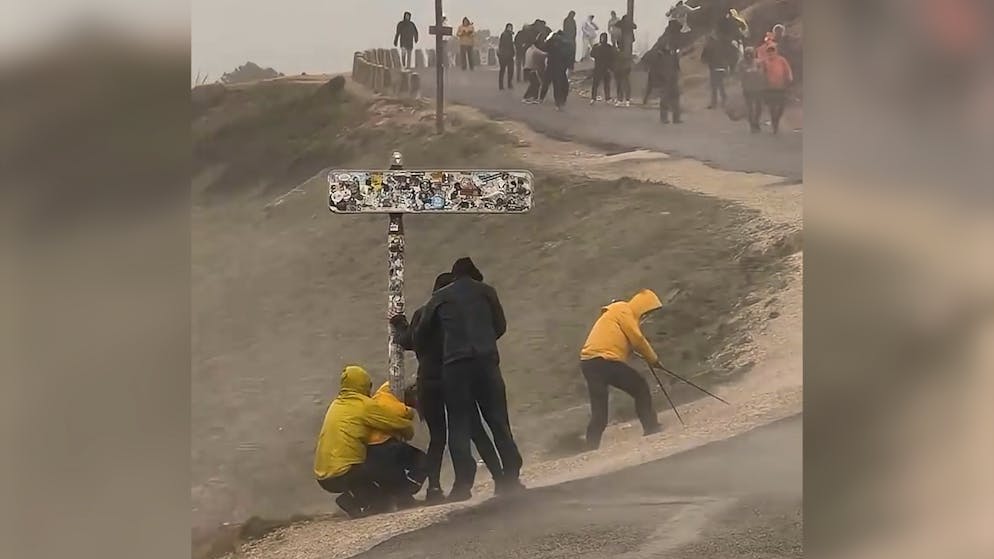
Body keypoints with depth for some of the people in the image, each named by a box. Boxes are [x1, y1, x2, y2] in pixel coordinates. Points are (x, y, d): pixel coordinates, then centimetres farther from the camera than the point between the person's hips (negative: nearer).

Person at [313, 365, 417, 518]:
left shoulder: (336, 404, 17)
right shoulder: (365, 405, -7)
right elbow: (401, 423, -3)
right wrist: (409, 432, 20)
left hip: (323, 477, 8)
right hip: (342, 475, -8)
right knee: (398, 476, -2)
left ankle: (354, 499, 6)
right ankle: (354, 502, -7)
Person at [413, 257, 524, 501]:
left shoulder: (439, 298, 15)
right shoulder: (485, 291, 15)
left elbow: (420, 336, 15)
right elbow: (500, 326, 18)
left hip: (454, 365, -1)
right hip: (486, 360, 1)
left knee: (459, 427, 0)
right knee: (498, 420, 7)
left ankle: (463, 483, -9)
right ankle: (510, 477, 3)